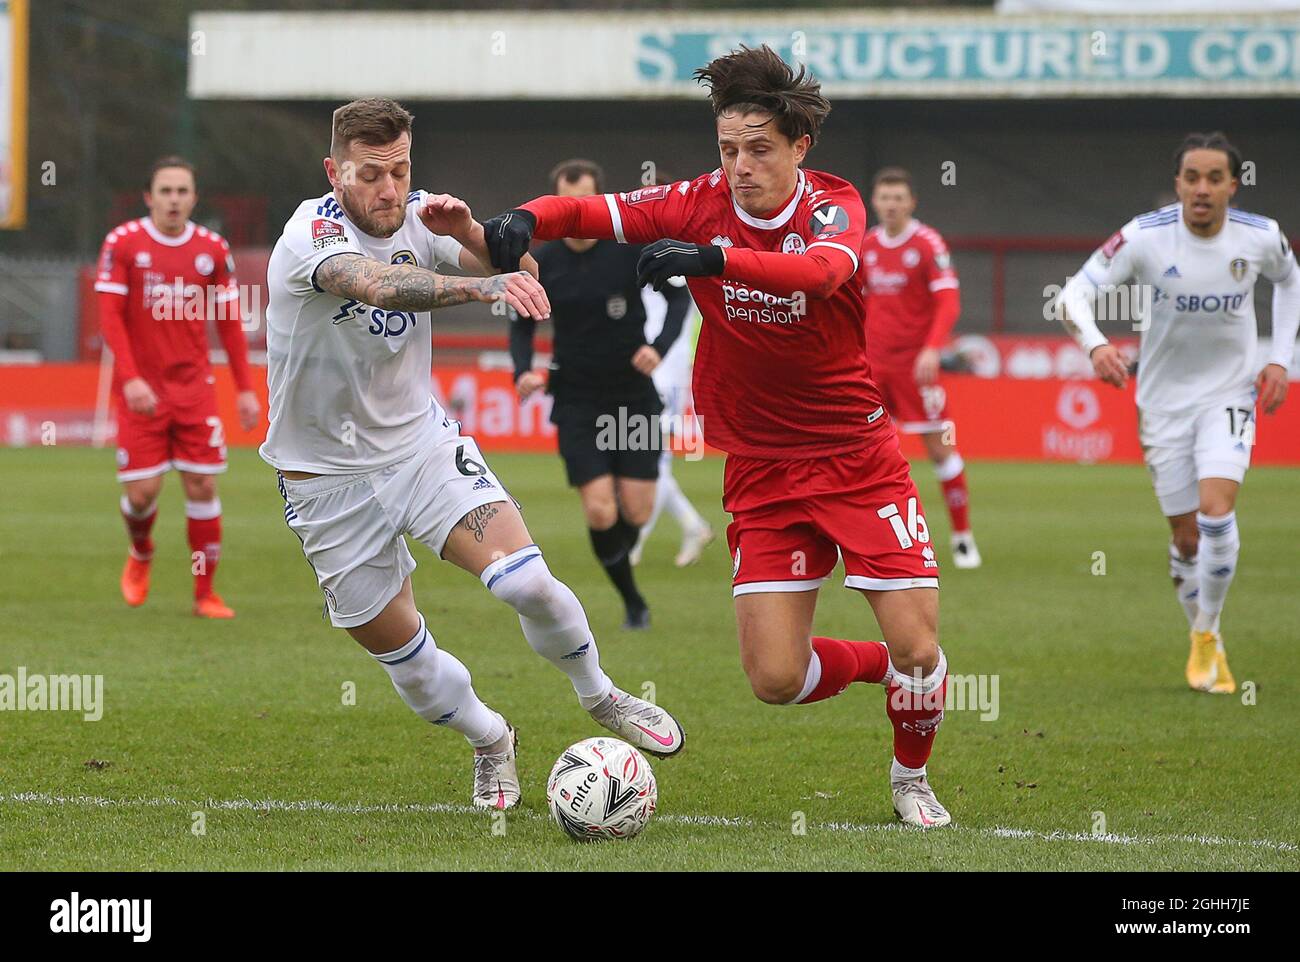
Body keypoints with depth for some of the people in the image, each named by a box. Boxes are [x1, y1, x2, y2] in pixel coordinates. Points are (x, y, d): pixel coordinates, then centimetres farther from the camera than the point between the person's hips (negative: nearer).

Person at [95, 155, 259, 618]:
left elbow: (229, 322, 8)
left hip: (194, 386, 2)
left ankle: (205, 593, 6)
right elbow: (110, 315, -8)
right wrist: (130, 379, -19)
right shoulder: (123, 243, -5)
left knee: (202, 487, -3)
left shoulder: (213, 249, 3)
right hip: (141, 389, -2)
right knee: (142, 491, -5)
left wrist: (245, 389, 3)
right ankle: (140, 555, 29)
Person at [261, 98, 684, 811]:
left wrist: (470, 235, -25)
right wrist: (480, 285, -60)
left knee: (525, 579, -17)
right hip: (327, 478, -3)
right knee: (401, 654, 4)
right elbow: (378, 285, -44)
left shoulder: (417, 216, -5)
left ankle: (601, 698, 9)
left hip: (422, 442, 3)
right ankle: (489, 741, 33)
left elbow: (521, 273, -4)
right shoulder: (312, 233, -23)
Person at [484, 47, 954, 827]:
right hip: (761, 469, 2)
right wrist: (526, 220, -36)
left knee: (917, 649, -7)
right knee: (776, 678, -7)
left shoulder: (834, 206, -13)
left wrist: (712, 258, -51)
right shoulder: (701, 205, -6)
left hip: (860, 460, -2)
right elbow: (596, 212, -13)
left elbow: (823, 270, -36)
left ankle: (912, 777, 25)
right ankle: (889, 666, 26)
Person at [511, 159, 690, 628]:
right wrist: (524, 370, -10)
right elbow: (523, 324, 9)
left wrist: (659, 345, -17)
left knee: (636, 511, -3)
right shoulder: (543, 263, -4)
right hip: (577, 401, 0)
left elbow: (678, 296, 0)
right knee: (600, 512, -12)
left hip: (635, 394, 0)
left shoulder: (632, 247, -9)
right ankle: (633, 602, 9)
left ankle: (616, 555, 33)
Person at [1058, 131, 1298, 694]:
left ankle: (1206, 633, 0)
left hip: (1229, 394, 0)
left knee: (1216, 510, -21)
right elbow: (1074, 295, -19)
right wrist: (1096, 345, -39)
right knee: (1186, 536, 4)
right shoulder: (1145, 237, -18)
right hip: (1164, 399, 0)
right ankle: (1205, 645, 28)